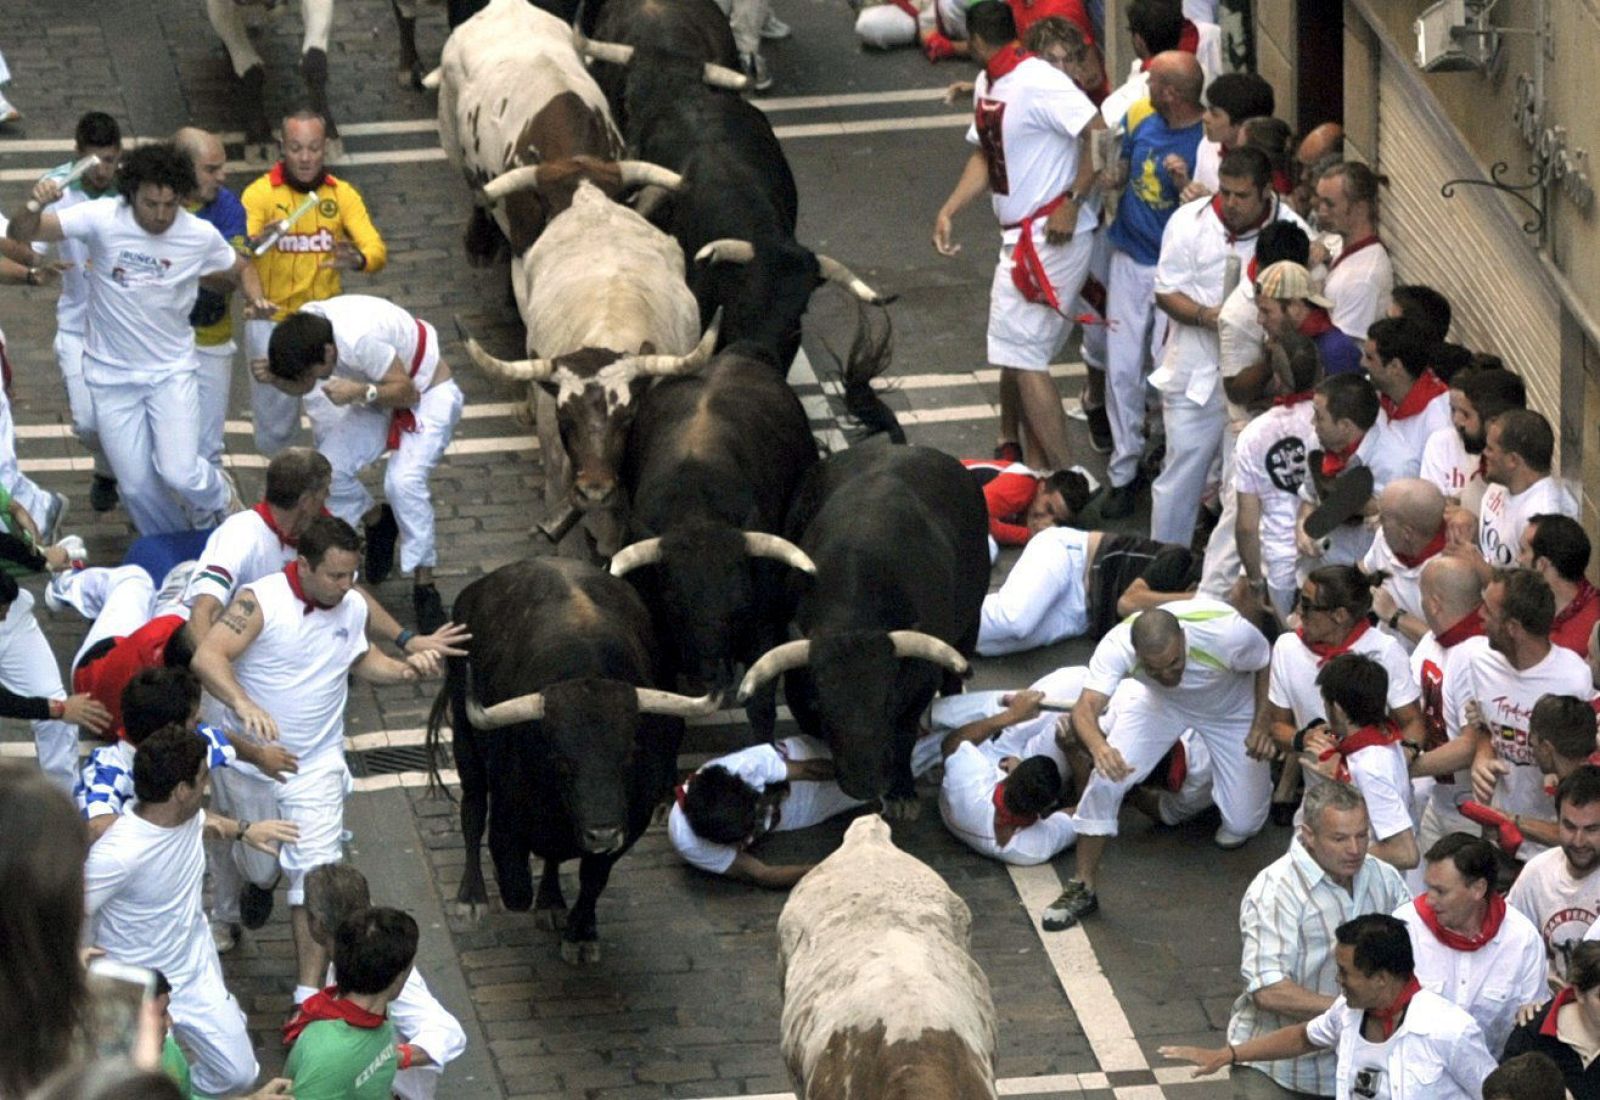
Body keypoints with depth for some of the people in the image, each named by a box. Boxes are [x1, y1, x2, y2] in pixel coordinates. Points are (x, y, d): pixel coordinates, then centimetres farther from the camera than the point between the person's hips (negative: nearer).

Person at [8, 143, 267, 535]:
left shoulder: (201, 236, -13)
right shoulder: (102, 219, -18)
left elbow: (240, 269, 9)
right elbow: (21, 233, -20)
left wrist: (254, 296, -14)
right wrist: (35, 206, -42)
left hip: (171, 371, 0)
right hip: (111, 375, 1)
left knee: (180, 473, -16)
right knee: (136, 486, 6)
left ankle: (219, 496, 21)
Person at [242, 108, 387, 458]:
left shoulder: (342, 194, -1)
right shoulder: (260, 193, -9)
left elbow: (377, 251, -10)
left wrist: (357, 259, -34)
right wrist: (256, 243, -43)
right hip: (270, 321, -2)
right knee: (274, 432, 4)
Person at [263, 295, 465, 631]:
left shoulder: (360, 339, -39)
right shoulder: (303, 328, -18)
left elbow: (406, 391, -27)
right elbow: (299, 386, -2)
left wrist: (362, 392, -43)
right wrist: (273, 376, -24)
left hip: (427, 393, -7)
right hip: (379, 397, 7)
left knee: (404, 480, -27)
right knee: (328, 471, -11)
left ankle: (425, 587, -15)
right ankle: (377, 524, 19)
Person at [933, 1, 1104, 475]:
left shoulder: (1038, 82, -19)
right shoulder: (987, 85, 11)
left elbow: (1099, 134, -24)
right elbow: (985, 155, 20)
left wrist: (1072, 203, -22)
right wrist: (948, 210, 8)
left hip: (1053, 235, -10)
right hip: (1019, 236, 10)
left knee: (1022, 354, -10)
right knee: (1015, 357, 14)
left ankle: (1068, 477, -8)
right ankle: (1037, 469, 23)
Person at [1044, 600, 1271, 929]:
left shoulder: (1227, 631, -40)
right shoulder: (1117, 646, -38)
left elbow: (1266, 665, -18)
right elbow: (1086, 707, -47)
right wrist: (1098, 746, -68)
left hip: (1230, 709, 0)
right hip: (1157, 704, 0)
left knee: (1242, 826, 0)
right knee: (1106, 777, -22)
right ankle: (1083, 887, -7)